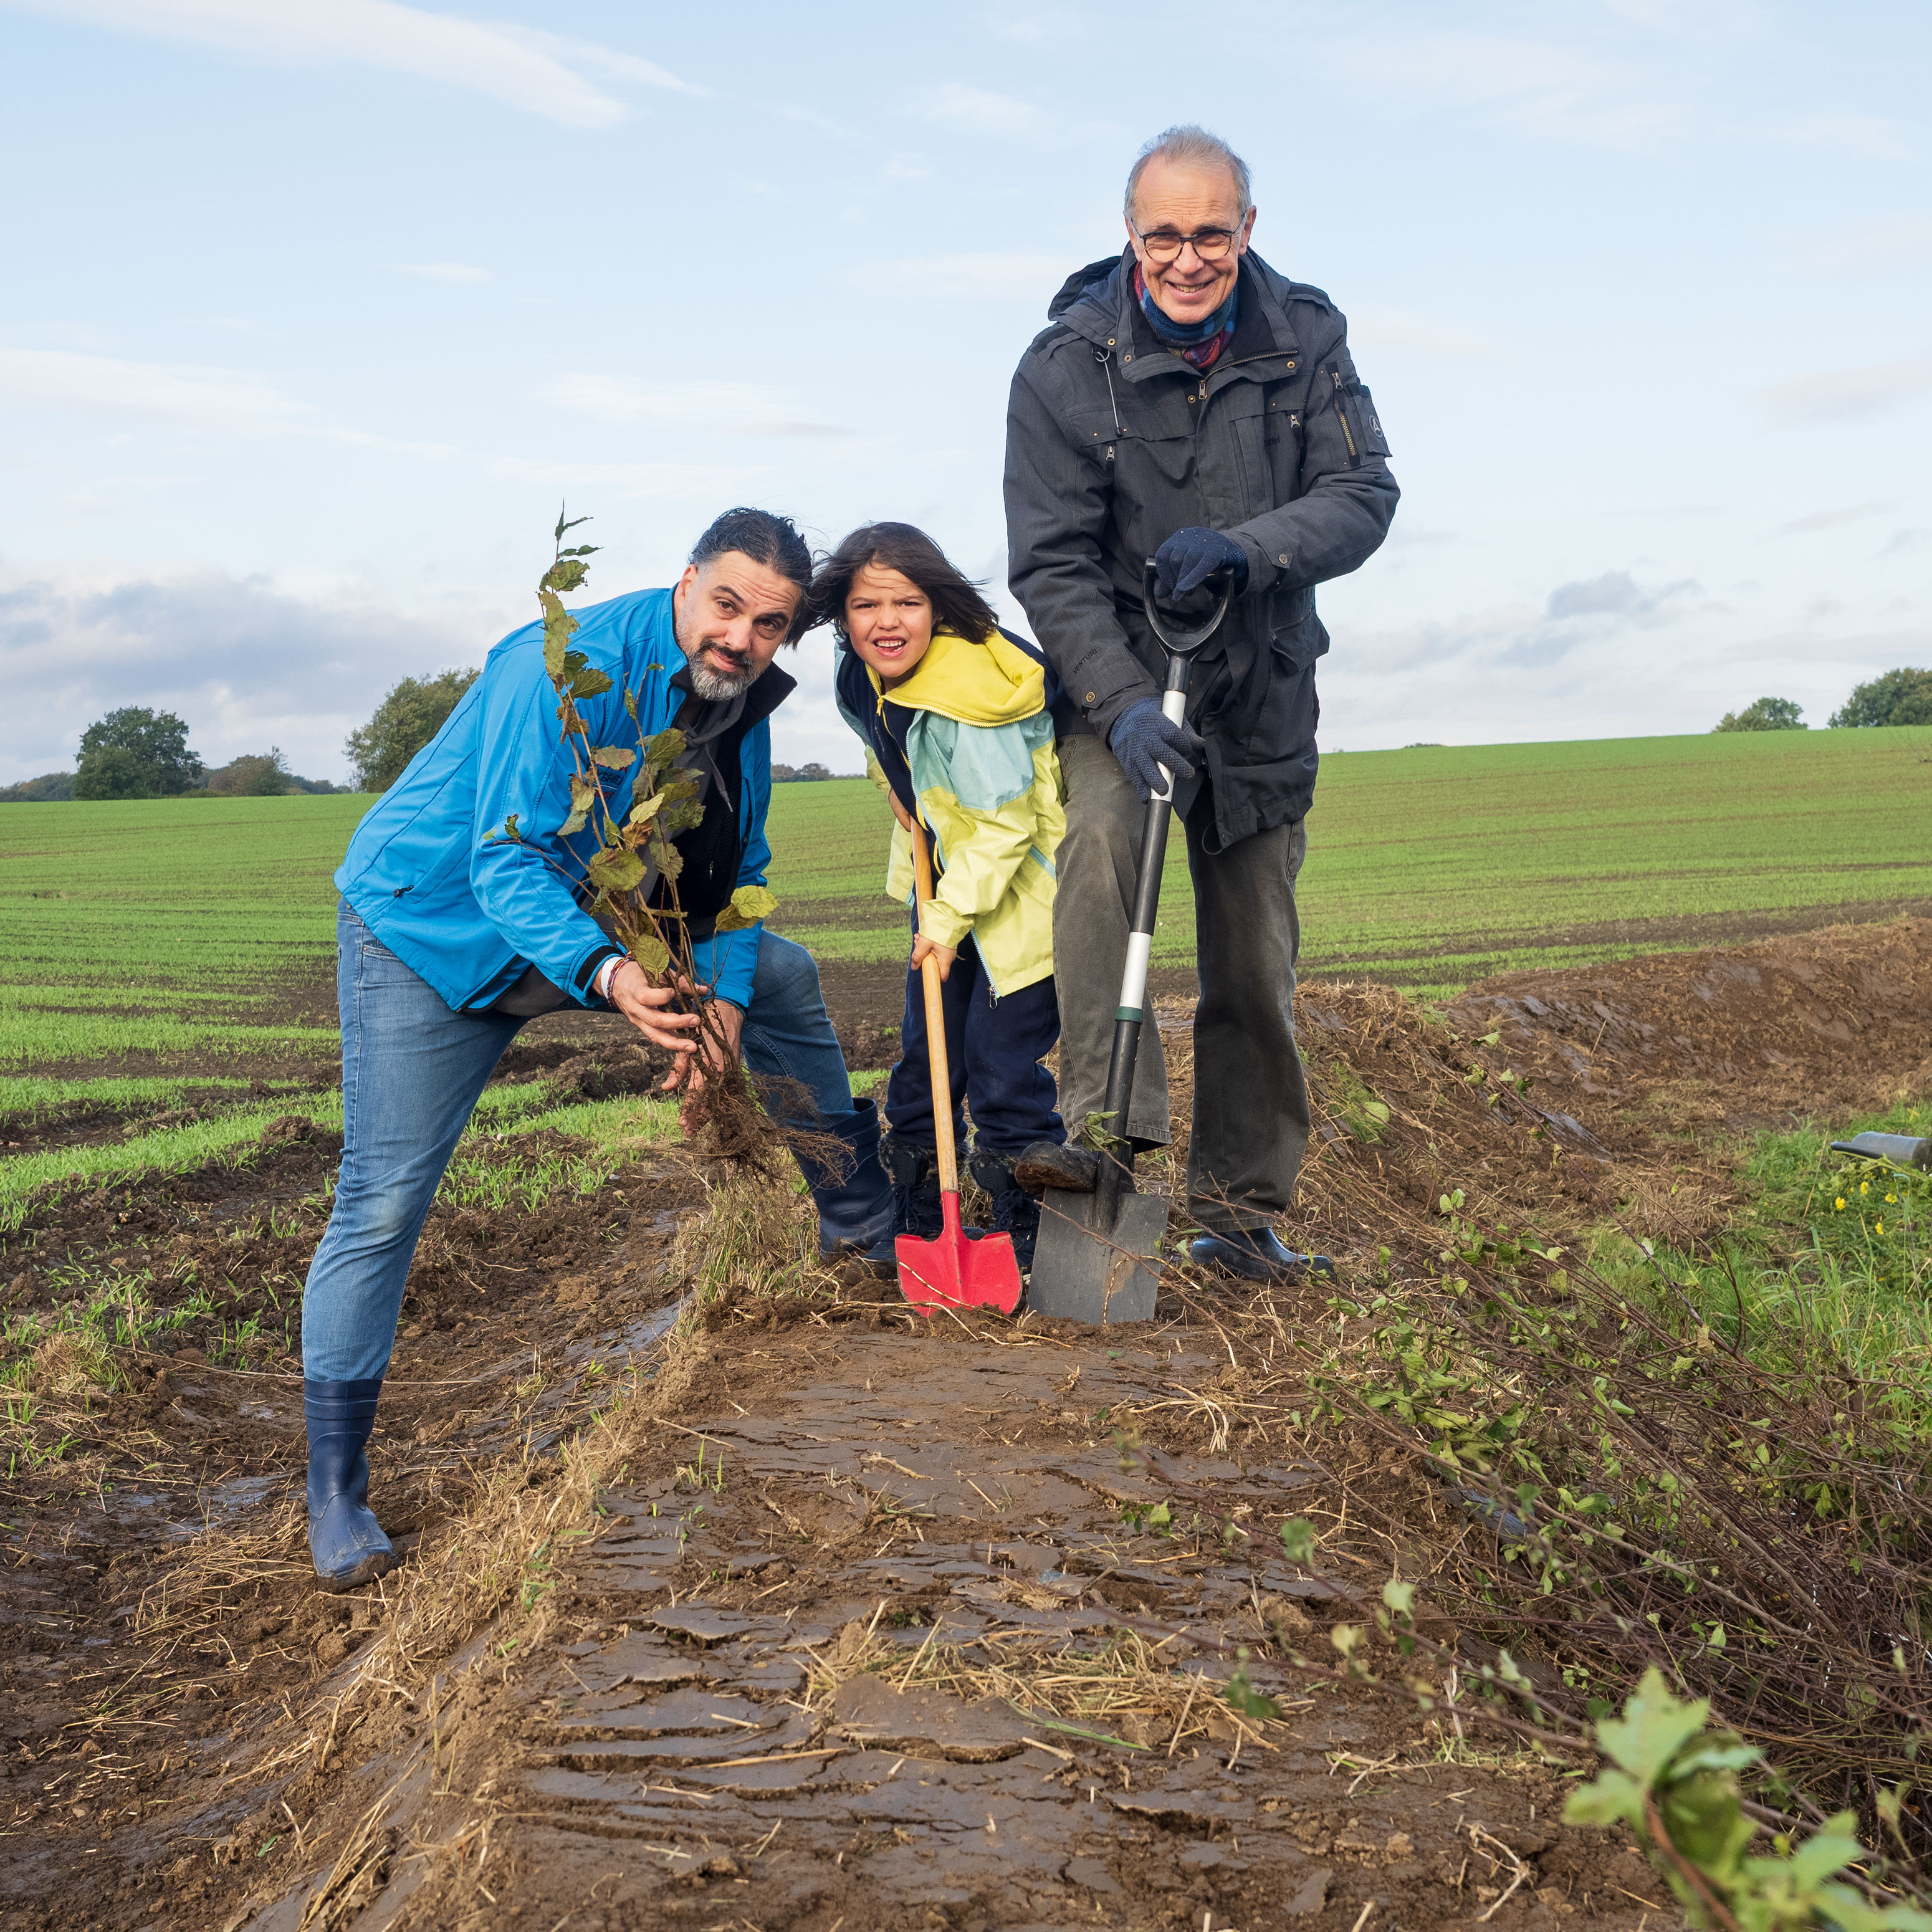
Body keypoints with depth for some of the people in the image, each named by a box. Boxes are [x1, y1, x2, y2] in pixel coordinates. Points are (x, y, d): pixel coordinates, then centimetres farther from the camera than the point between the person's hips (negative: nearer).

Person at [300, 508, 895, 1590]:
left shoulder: (743, 705, -4)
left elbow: (738, 878, 3)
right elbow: (509, 864, -36)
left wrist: (723, 1001, -14)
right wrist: (607, 977, -52)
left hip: (608, 924, 8)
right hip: (435, 931, -7)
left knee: (783, 976, 10)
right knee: (385, 1201, -12)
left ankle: (860, 1221, 28)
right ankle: (337, 1497, -1)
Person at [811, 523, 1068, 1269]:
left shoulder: (964, 701, -30)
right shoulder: (861, 678, -5)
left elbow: (1004, 824, -26)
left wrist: (949, 915, -23)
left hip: (1022, 889, -8)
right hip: (950, 872, 8)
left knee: (1000, 1055, -8)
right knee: (924, 1048, 12)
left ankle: (1026, 1231, 7)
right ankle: (915, 1220, 25)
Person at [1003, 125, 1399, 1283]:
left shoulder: (1307, 339, -5)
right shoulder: (1066, 366, -12)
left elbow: (1364, 495, -10)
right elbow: (1052, 564, -15)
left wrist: (1243, 547, -29)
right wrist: (1123, 705, -27)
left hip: (1262, 689, 2)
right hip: (1117, 674, -2)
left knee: (1256, 959, 5)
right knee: (1101, 832, -34)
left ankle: (1241, 1205, 18)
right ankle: (1108, 1126, -32)